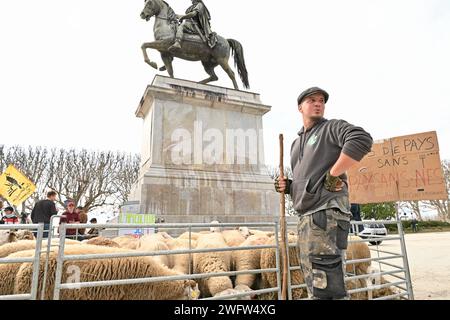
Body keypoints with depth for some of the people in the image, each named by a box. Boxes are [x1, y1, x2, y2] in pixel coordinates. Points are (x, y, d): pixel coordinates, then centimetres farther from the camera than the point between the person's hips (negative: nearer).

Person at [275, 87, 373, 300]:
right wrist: (288, 187, 9)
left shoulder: (332, 127, 1)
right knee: (314, 286, 16)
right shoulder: (296, 143, 22)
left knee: (326, 288, -8)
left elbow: (362, 139, -21)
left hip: (327, 211, -8)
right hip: (305, 215, 9)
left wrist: (333, 175, -20)